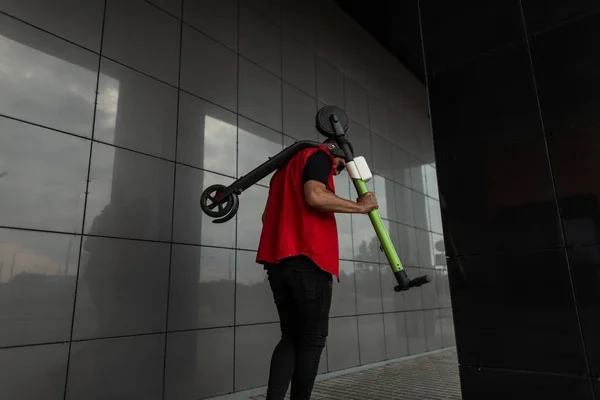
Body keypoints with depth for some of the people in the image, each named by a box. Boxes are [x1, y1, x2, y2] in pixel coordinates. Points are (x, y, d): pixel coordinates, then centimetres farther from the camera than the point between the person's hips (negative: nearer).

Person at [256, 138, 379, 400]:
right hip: (307, 260, -8)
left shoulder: (286, 167, 29)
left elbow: (268, 214, 26)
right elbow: (315, 196, -15)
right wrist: (360, 206, -6)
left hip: (278, 260, 8)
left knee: (291, 336, 11)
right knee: (313, 339, 2)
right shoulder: (318, 156, 4)